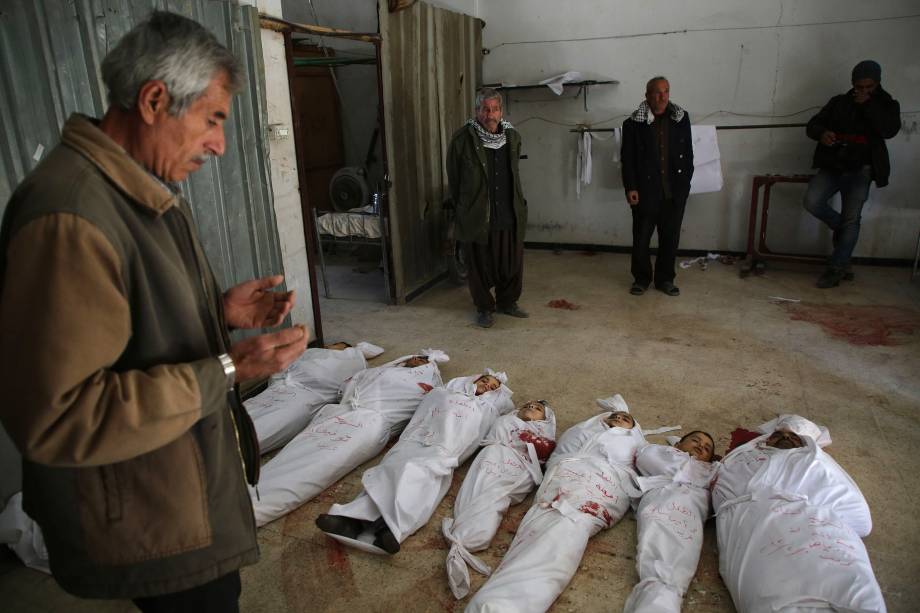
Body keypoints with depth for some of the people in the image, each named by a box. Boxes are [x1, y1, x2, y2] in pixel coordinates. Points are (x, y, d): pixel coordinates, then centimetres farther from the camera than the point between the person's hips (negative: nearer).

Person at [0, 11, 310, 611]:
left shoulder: (152, 190, 5)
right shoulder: (68, 218, -29)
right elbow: (55, 418, -29)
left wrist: (222, 309, -1)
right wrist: (226, 371, -28)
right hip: (147, 530, -9)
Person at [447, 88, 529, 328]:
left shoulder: (512, 137, 3)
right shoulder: (462, 139, -11)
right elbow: (453, 178, -1)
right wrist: (463, 207, 6)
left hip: (510, 214, 4)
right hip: (477, 216, -4)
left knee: (512, 262, 13)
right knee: (481, 265, 7)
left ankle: (507, 301, 35)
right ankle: (485, 307, 27)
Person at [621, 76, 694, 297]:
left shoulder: (681, 118, 6)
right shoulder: (634, 123, -3)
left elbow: (688, 153, 11)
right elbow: (627, 158, -3)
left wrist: (685, 182, 5)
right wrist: (630, 187, -10)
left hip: (675, 192, 3)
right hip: (646, 191, -2)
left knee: (670, 237, 8)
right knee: (641, 237, 4)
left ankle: (665, 279, 22)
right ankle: (641, 278, 21)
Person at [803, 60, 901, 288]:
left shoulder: (888, 105, 8)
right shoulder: (839, 102, 10)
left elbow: (889, 130, -11)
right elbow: (812, 125, 6)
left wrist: (868, 105, -13)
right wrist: (821, 133, -17)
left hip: (860, 171, -1)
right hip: (832, 166, 2)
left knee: (851, 219, -8)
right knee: (811, 202, -21)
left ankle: (836, 269, 0)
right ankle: (840, 226, 9)